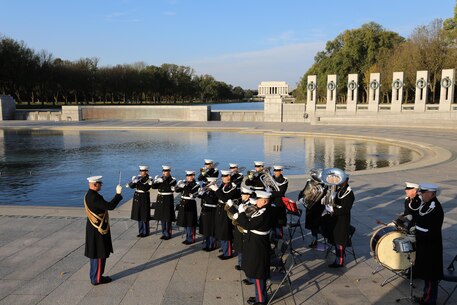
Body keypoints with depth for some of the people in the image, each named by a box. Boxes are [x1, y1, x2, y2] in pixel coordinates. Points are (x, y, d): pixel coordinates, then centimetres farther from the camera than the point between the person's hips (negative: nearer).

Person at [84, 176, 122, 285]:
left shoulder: (88, 195, 8)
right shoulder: (94, 197, -25)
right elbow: (110, 206, -29)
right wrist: (118, 193, -23)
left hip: (93, 228, 10)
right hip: (98, 230, -10)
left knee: (95, 254, 19)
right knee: (99, 255, 2)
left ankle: (94, 276, 30)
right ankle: (97, 278, 12)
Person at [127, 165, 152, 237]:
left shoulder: (149, 179, -9)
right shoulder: (138, 178, 6)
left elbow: (145, 189, -21)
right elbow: (131, 186, -1)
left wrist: (138, 182, -27)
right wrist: (133, 182, -21)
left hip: (144, 198, -5)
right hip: (137, 198, 5)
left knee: (144, 216, 0)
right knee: (138, 215, 10)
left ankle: (145, 232, 12)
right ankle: (141, 232, 22)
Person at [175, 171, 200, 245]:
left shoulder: (196, 185, -9)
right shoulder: (184, 183, 9)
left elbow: (192, 193, -24)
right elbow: (176, 190, 5)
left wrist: (185, 186, -30)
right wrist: (178, 186, -15)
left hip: (190, 205, -6)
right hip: (183, 204, 7)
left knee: (190, 223, -1)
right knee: (184, 222, 13)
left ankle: (191, 239, 10)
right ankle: (187, 238, 26)